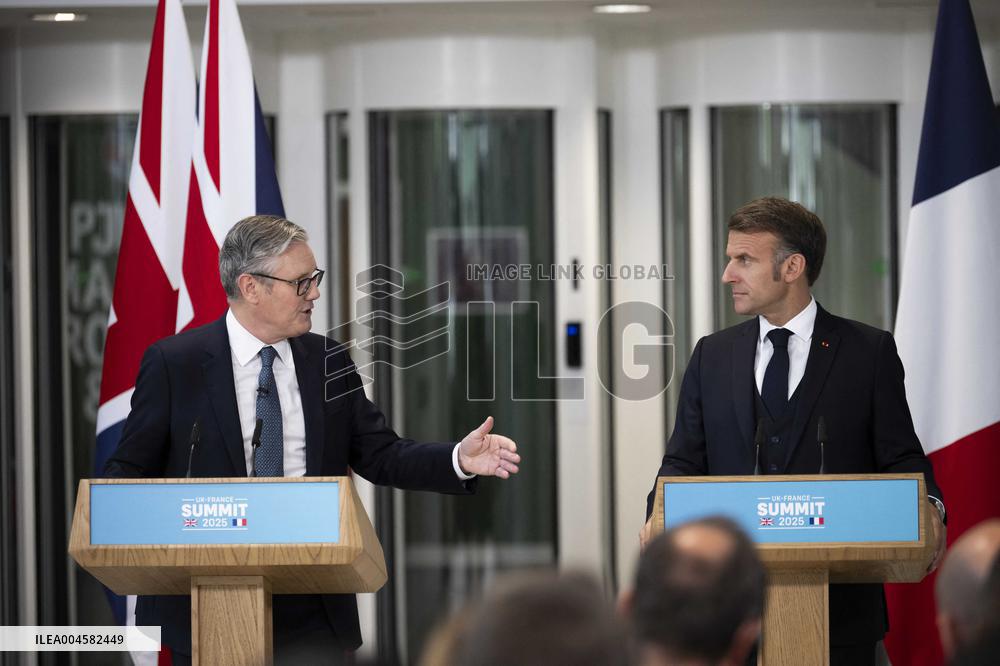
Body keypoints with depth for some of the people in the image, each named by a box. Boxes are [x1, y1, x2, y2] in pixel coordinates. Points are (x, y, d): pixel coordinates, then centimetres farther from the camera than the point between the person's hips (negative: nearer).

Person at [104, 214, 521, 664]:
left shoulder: (328, 361, 7)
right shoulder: (173, 363, -4)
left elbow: (379, 455, 7)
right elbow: (130, 468, -1)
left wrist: (459, 460, -10)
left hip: (312, 609, 3)